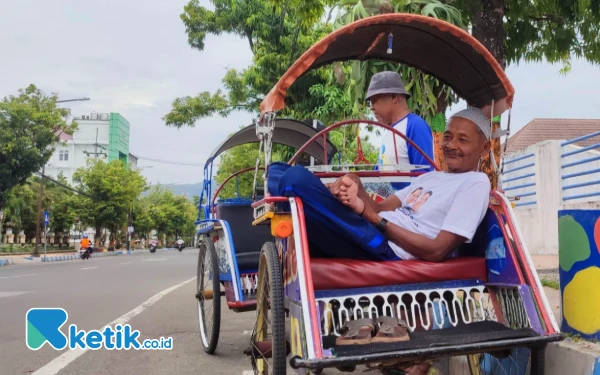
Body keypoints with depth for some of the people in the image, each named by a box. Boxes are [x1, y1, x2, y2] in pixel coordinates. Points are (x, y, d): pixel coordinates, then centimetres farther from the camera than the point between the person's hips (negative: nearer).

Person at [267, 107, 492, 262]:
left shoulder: (476, 183, -1)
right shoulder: (430, 177, 25)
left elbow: (436, 251, -12)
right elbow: (381, 208, 15)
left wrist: (374, 218, -13)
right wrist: (355, 185, -7)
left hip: (387, 251, -9)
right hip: (374, 237, 9)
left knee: (296, 178, -26)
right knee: (279, 170, 9)